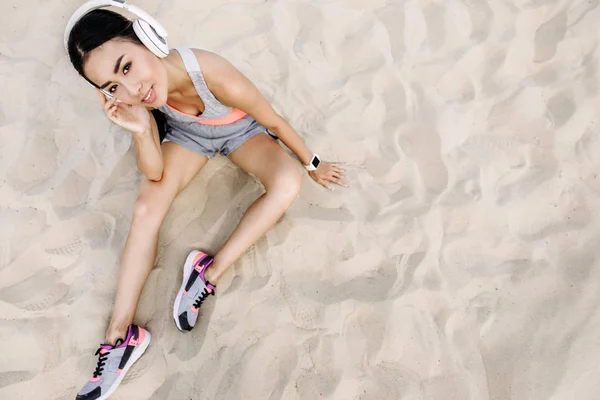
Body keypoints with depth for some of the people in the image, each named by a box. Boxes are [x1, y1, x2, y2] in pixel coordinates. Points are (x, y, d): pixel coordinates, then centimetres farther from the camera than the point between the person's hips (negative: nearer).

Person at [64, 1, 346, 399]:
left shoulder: (218, 78, -42)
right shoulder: (132, 95, -28)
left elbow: (276, 121, -23)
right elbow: (155, 174, -20)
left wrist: (313, 163, -7)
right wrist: (140, 130, -40)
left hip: (241, 129, -2)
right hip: (188, 132, 2)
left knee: (287, 182, -31)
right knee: (146, 208, -18)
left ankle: (210, 271, -23)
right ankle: (120, 335, -11)